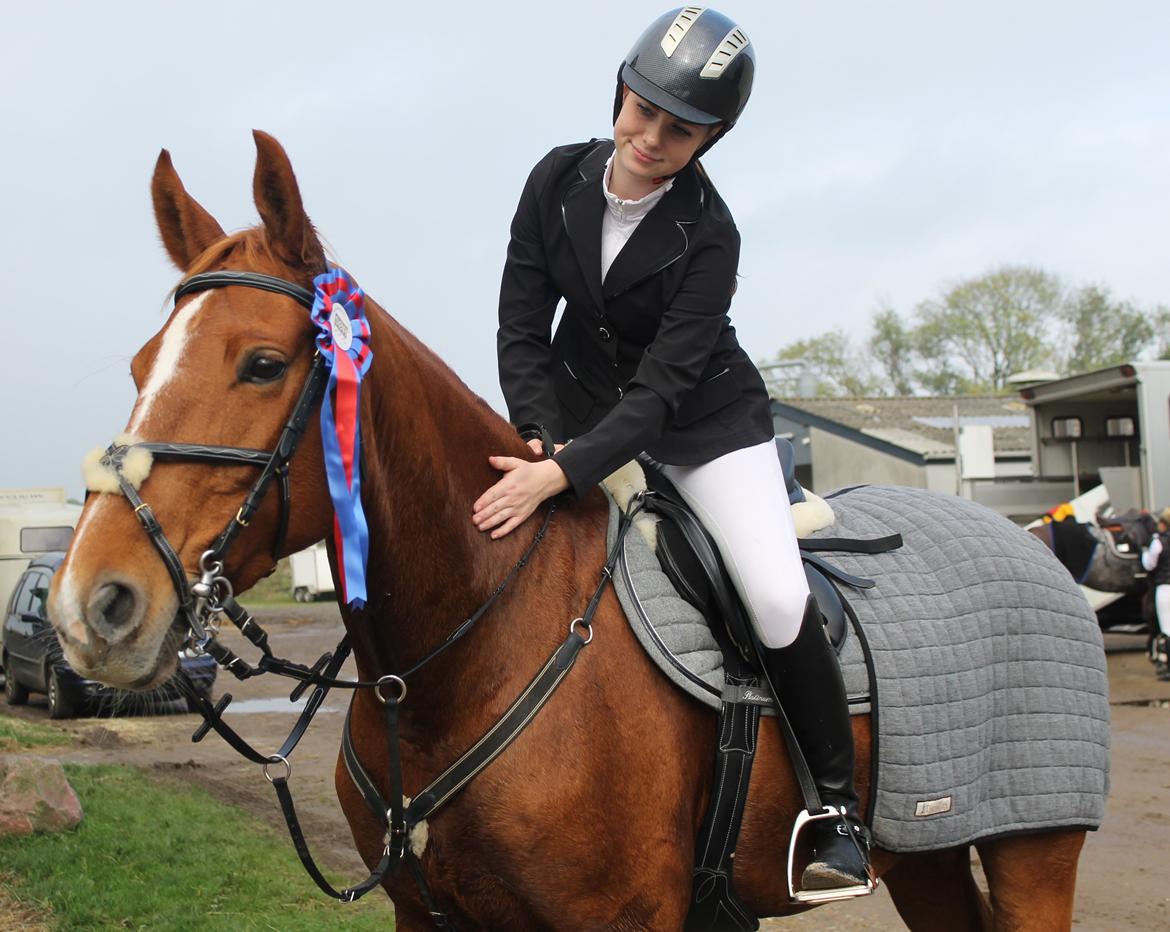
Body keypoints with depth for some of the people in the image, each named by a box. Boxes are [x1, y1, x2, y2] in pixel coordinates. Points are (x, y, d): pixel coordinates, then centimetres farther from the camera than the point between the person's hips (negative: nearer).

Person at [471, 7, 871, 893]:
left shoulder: (708, 236, -22)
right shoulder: (560, 179, -10)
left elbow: (661, 388, -28)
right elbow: (521, 332, -7)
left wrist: (561, 474, -40)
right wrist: (542, 441, -20)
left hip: (705, 422, -4)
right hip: (582, 407, 5)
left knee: (779, 600, -21)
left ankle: (838, 808, -2)